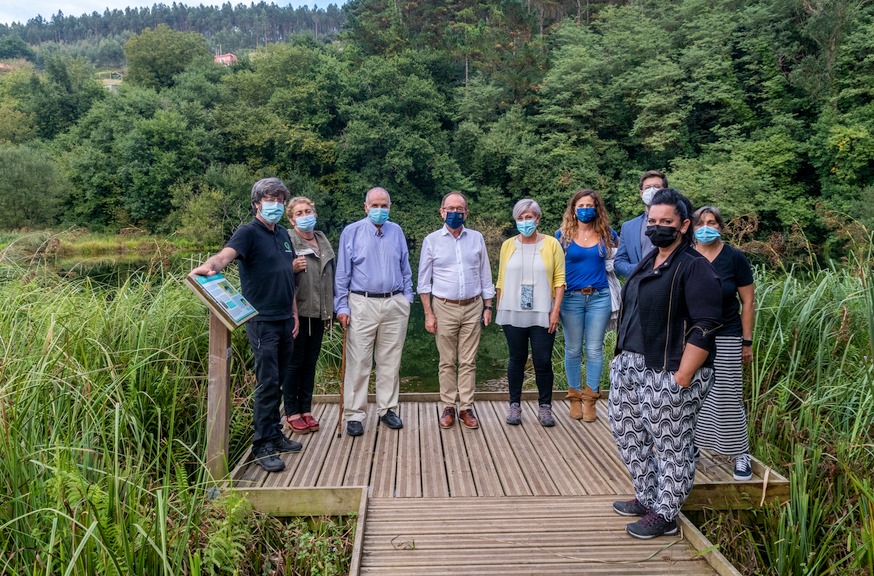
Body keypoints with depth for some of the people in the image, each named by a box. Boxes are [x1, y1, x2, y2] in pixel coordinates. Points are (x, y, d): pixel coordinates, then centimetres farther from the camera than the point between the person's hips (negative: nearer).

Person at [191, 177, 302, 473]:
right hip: (262, 321, -7)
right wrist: (209, 265, -51)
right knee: (267, 383, -6)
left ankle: (276, 434, 25)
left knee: (278, 382, 14)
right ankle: (262, 446, 3)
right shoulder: (248, 232, -9)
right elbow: (226, 254, -29)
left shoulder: (283, 235, 14)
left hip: (285, 319, 7)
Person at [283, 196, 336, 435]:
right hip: (297, 312, -6)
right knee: (295, 362, 3)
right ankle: (292, 413, 14)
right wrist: (292, 269, -27)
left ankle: (306, 409, 23)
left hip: (318, 312, 6)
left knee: (311, 362, 13)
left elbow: (332, 273, 21)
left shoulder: (322, 239, 13)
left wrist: (331, 308, 19)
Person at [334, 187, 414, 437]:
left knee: (390, 361, 9)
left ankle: (387, 409, 21)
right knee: (359, 363, -3)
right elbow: (342, 273, 0)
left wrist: (407, 298, 9)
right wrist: (341, 307, -5)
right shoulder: (352, 232, 1)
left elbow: (405, 269, 16)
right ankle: (354, 415, 5)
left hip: (395, 304, 3)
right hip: (363, 304, -3)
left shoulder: (397, 232, 10)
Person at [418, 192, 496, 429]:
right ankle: (448, 407, 14)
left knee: (468, 361, 4)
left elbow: (485, 275, 11)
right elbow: (424, 280, 2)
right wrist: (428, 313, -3)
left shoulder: (476, 238, 6)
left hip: (473, 307, 1)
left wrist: (488, 307, 6)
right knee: (447, 361, 4)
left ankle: (466, 407, 12)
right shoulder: (432, 240, 1)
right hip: (445, 307, -1)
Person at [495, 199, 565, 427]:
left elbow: (559, 280, -1)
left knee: (543, 361, 1)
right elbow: (501, 281, 9)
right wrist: (499, 309, 6)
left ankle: (545, 407, 16)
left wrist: (555, 311, -7)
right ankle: (515, 406, 21)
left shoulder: (551, 244, 0)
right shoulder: (508, 245, 7)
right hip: (513, 314, 2)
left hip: (542, 314, -2)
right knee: (516, 359, 10)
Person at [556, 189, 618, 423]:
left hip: (599, 298, 1)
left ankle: (590, 399, 12)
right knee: (573, 349, 6)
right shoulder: (563, 235, 2)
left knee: (595, 349, 3)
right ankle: (575, 398, 18)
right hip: (571, 298, 0)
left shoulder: (606, 234, 4)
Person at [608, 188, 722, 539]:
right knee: (627, 431, 16)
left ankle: (664, 515, 21)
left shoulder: (694, 267, -13)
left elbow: (704, 327, -18)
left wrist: (682, 379, -21)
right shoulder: (646, 263, 13)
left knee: (671, 445, 5)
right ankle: (647, 498, 33)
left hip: (667, 374, -9)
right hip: (631, 366, 9)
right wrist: (621, 353, 17)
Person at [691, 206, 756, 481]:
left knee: (728, 398, 0)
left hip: (725, 340, -2)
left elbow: (748, 302, 0)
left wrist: (747, 342, -1)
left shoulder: (735, 258, -3)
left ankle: (741, 454, 14)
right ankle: (689, 445, 21)